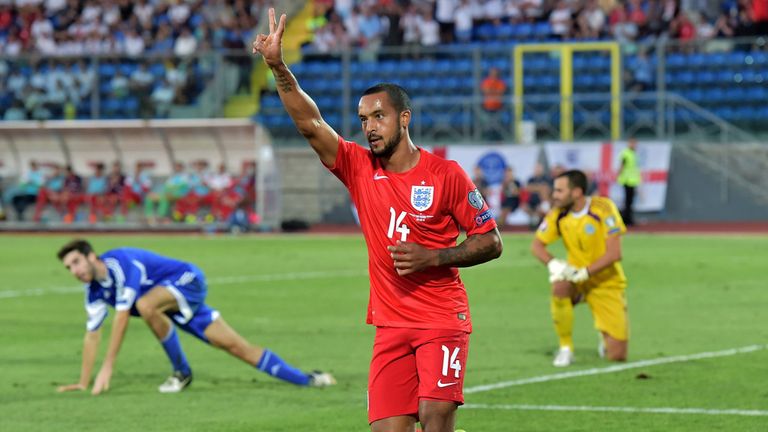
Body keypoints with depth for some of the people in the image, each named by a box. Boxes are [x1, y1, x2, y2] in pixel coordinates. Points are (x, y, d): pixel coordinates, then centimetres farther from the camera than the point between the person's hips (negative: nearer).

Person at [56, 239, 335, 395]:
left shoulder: (118, 264, -25)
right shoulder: (94, 290, 1)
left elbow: (122, 316, -30)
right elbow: (92, 335, 8)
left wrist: (107, 368, -30)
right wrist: (83, 382, 3)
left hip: (188, 280, -8)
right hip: (175, 305, 8)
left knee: (145, 305, -36)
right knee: (235, 345, 2)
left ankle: (181, 371, -18)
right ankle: (305, 379, 5)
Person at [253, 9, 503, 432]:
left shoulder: (445, 174, -5)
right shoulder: (359, 168, 5)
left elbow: (490, 241, -1)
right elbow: (310, 123, -6)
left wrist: (432, 257, -14)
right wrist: (278, 67, -17)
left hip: (442, 321, -4)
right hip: (391, 325, 4)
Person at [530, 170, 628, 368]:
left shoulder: (603, 208, -18)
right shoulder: (558, 214, -7)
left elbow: (614, 253, -23)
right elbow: (537, 245, -2)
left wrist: (585, 272, -32)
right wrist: (552, 263, -23)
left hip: (606, 283, -3)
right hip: (578, 279, 3)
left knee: (617, 355, -11)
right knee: (560, 286, -37)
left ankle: (606, 338, 29)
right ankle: (565, 349, -17)